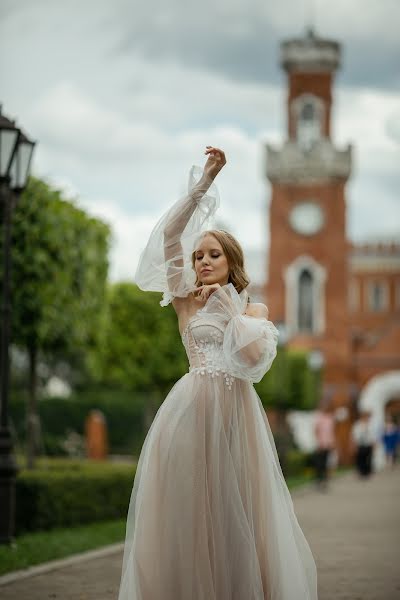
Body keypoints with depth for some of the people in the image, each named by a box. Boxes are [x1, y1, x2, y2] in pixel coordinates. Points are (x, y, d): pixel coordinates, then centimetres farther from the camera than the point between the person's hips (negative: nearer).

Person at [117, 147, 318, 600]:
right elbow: (169, 234, -1)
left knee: (235, 519, 1)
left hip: (236, 413, 1)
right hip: (191, 410, -1)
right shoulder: (186, 302, 9)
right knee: (186, 518, -3)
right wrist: (203, 183, -3)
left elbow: (255, 355, -8)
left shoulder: (253, 310, 12)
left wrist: (229, 305, -4)